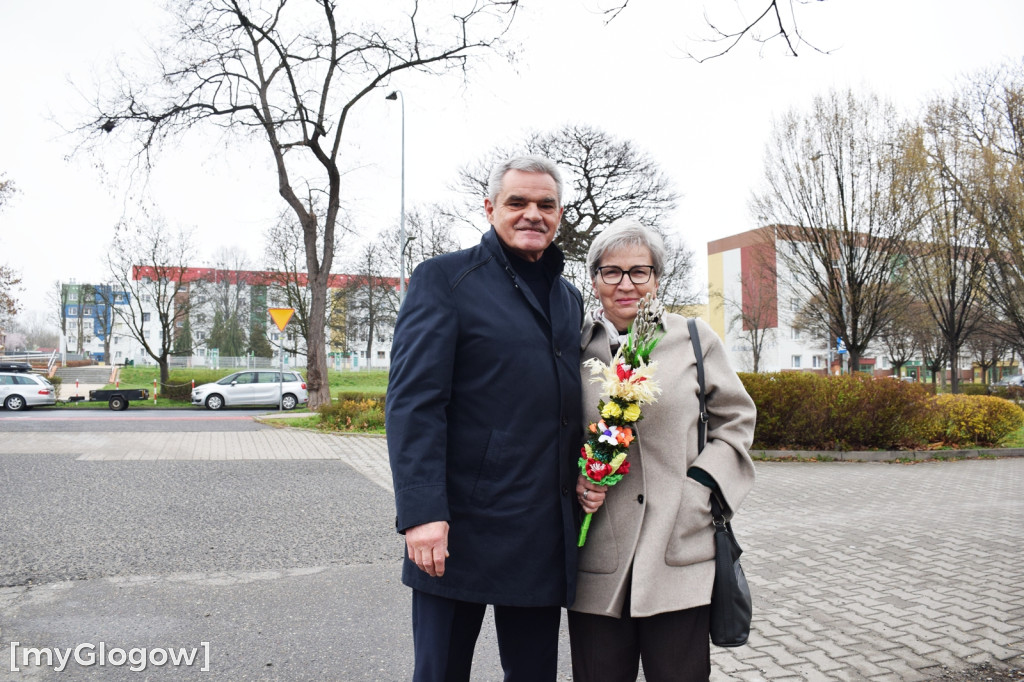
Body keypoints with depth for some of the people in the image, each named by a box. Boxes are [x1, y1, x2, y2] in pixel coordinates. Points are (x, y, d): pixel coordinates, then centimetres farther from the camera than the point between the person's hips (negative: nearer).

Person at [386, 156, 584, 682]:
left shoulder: (569, 299, 16)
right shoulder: (444, 279, -4)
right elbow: (412, 401, -12)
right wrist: (421, 512, -19)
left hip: (546, 536, 6)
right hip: (461, 530, -5)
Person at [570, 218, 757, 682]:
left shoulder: (694, 339, 6)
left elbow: (736, 417, 13)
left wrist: (703, 481, -2)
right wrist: (574, 482, -5)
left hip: (680, 550, 0)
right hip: (597, 555, 0)